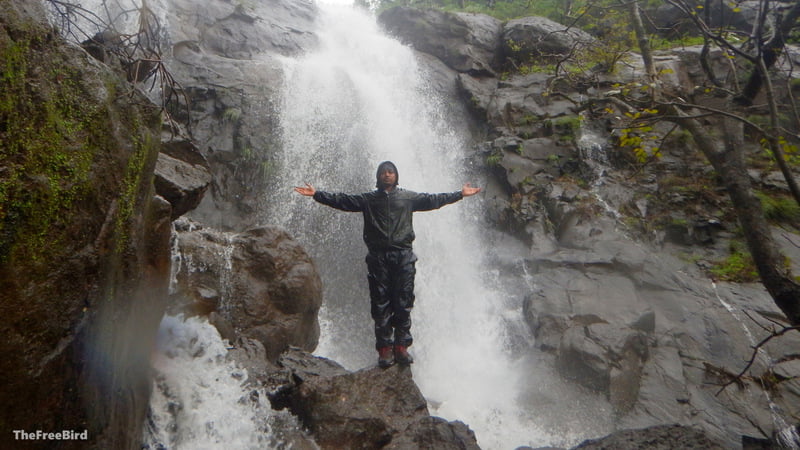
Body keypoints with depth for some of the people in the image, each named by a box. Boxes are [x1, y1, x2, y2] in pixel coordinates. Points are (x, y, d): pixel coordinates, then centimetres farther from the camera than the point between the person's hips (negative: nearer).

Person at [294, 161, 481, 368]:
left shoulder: (408, 198, 13)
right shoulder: (368, 199, 12)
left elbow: (433, 200, 11)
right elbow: (342, 200, 9)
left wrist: (460, 194, 7)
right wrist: (316, 194, 1)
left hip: (403, 256, 0)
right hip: (378, 256, 0)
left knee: (403, 304, 0)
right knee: (380, 305, 0)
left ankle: (401, 347, 9)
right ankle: (384, 349, 8)